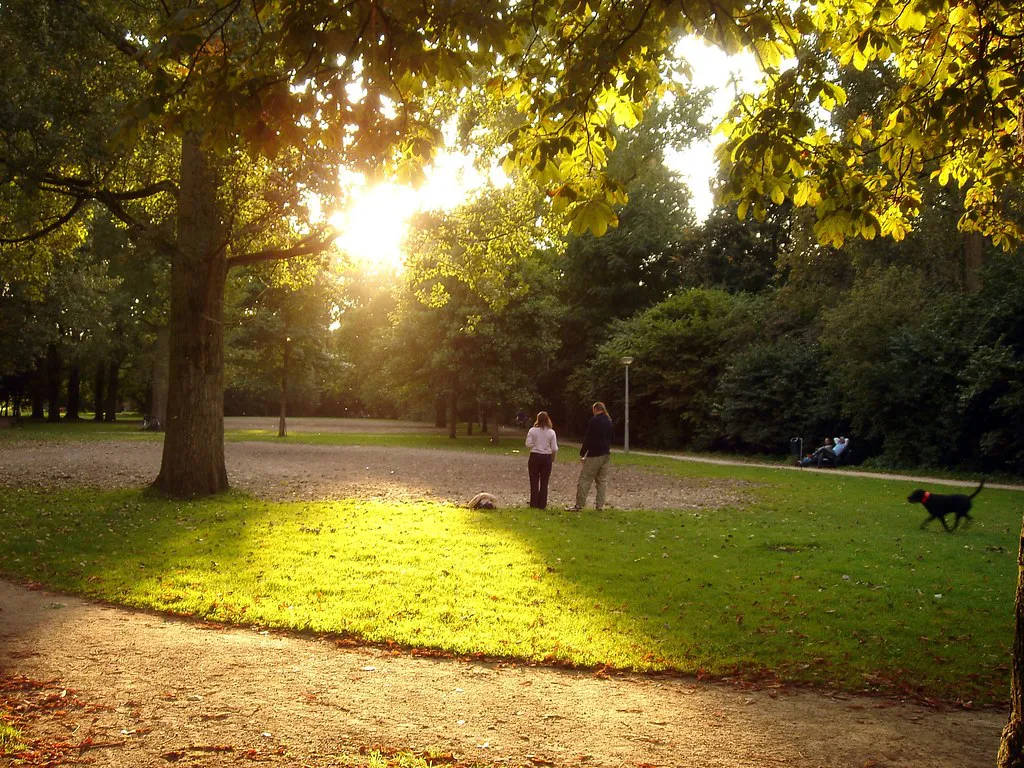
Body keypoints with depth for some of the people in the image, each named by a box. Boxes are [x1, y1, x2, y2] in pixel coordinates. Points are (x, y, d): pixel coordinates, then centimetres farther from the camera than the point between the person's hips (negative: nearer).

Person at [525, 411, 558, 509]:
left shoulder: (532, 430, -6)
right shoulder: (551, 432, -4)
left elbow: (528, 444, -9)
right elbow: (554, 448, -6)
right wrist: (553, 458, 10)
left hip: (534, 457, 0)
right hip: (546, 457, 0)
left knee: (534, 482, 8)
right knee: (544, 482, 8)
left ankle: (534, 503, 9)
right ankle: (542, 504, 8)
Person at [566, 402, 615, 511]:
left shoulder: (594, 420, -11)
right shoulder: (609, 422, 11)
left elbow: (587, 438, -13)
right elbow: (612, 437, 19)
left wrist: (582, 454, -8)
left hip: (594, 455, -7)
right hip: (606, 454, 7)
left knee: (585, 480, -5)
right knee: (602, 480, 12)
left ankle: (579, 505, -7)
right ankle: (600, 505, 11)